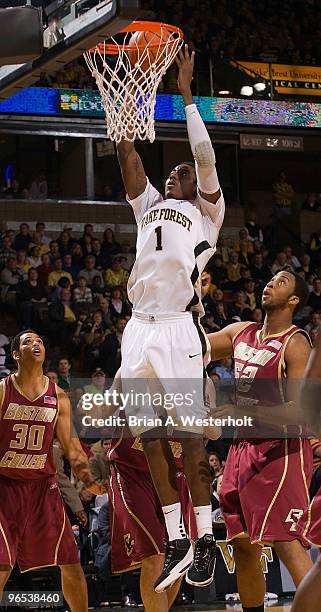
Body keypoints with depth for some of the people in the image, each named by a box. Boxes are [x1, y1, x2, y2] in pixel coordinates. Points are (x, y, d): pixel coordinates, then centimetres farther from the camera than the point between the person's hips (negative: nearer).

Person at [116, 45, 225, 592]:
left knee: (190, 436, -6)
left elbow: (205, 158, -4)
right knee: (149, 437, 3)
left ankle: (205, 540, 0)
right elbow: (128, 156, 15)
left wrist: (185, 91, -5)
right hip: (138, 329, 6)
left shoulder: (206, 213, 9)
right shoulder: (149, 206, 23)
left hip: (177, 329, -6)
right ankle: (176, 544, 8)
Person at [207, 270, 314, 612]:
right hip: (243, 448, 8)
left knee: (287, 545, -15)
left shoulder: (295, 344, -11)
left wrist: (245, 413, -27)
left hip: (280, 452, -8)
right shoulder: (241, 333, 11)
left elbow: (302, 410, -19)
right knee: (243, 547, 11)